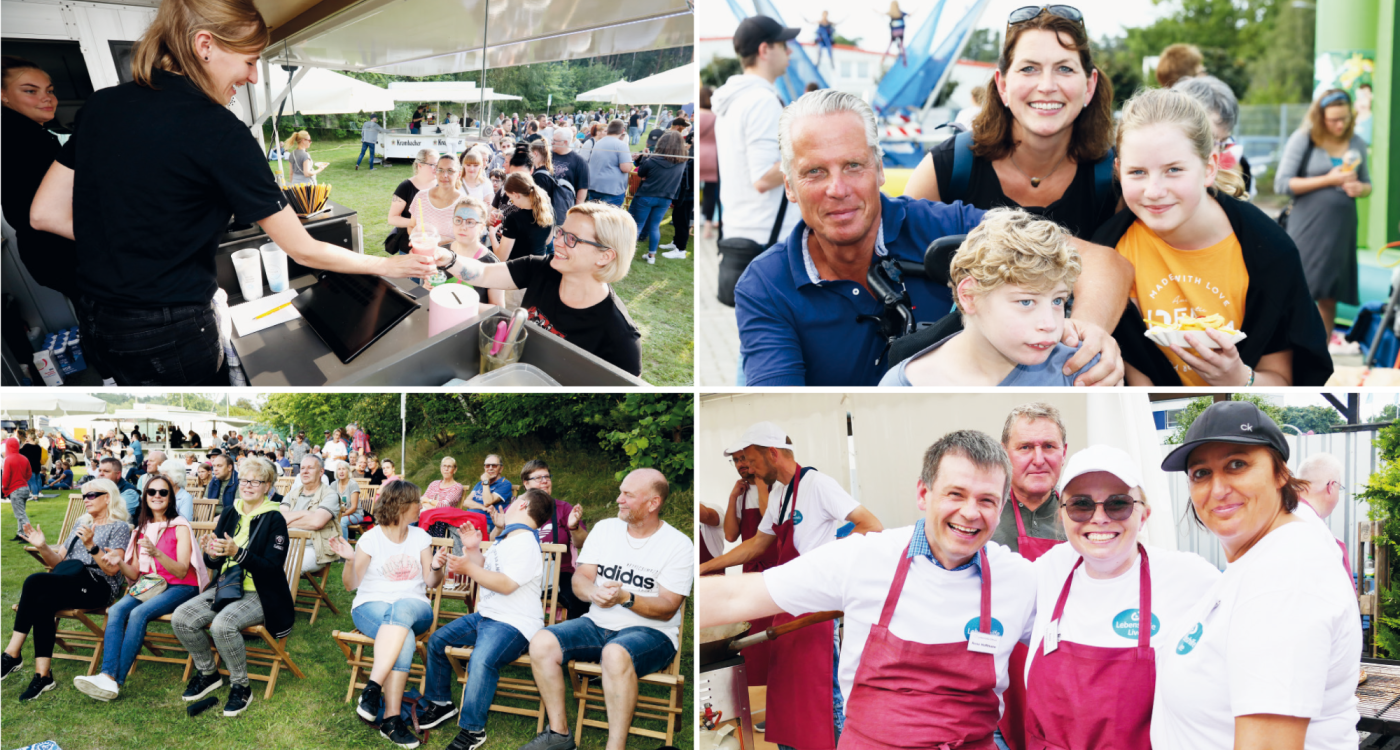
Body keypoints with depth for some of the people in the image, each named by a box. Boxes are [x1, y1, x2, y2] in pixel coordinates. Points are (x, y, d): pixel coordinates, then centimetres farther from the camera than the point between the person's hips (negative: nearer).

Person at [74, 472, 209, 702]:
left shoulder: (179, 527, -2)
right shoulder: (141, 529, 16)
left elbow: (182, 571, -13)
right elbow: (134, 574, 13)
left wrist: (157, 554, -28)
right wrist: (119, 562, -9)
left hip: (179, 588, -5)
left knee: (138, 613, -31)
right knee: (116, 610, -25)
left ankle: (117, 680, -31)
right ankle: (107, 675, -37)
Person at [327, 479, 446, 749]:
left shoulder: (420, 537, 15)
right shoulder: (371, 538, 4)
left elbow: (431, 582, 13)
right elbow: (351, 585, 4)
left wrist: (436, 567, -8)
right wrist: (350, 561, -16)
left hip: (414, 607, 2)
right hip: (371, 606, -2)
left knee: (402, 608, -40)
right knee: (404, 639, -38)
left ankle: (373, 688, -46)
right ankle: (392, 719, -42)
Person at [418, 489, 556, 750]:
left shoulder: (524, 543, -15)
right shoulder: (504, 539, 18)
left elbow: (506, 584, -25)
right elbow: (486, 570, 25)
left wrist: (469, 568, -24)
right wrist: (473, 551, 9)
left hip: (514, 623, -11)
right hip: (485, 616, 11)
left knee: (482, 660, -36)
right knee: (437, 640, 9)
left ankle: (473, 729, -24)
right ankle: (440, 703, 23)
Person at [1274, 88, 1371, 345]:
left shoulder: (1356, 143, 11)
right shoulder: (1303, 139, -3)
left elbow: (1367, 184, 23)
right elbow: (1282, 184, -9)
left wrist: (1359, 188, -3)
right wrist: (1329, 180, -13)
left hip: (1342, 228, 4)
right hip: (1308, 227, -4)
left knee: (1329, 297, 6)